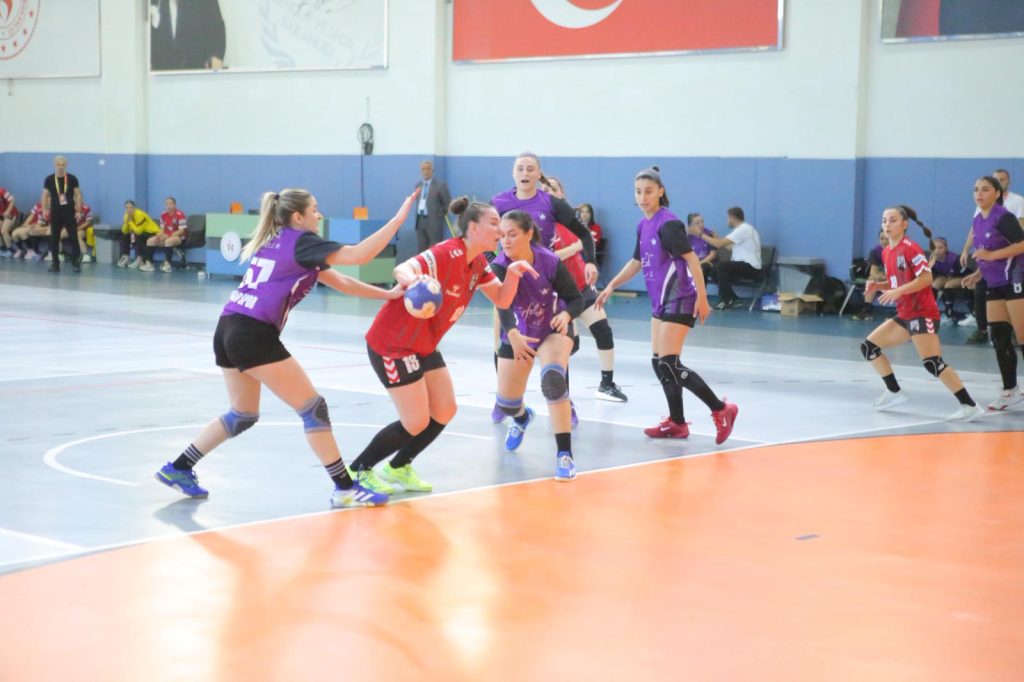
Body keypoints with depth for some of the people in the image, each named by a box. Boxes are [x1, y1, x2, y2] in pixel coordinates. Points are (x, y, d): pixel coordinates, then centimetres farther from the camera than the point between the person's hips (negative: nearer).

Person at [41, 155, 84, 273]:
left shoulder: (72, 179, 0)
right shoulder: (49, 179, 4)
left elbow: (78, 195, 1)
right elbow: (45, 195, 6)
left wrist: (78, 211, -5)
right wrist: (44, 209, -7)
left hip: (69, 212, -2)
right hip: (55, 212, 2)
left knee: (73, 237, -5)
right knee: (54, 238, 4)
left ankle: (76, 263, -3)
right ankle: (55, 263, 11)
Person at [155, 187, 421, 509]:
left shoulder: (277, 241, 22)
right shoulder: (301, 241, -4)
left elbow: (340, 282, 22)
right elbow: (359, 255, -15)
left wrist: (388, 294, 19)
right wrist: (400, 217, -10)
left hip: (229, 329, 9)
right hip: (254, 335, -9)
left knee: (243, 415, 24)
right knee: (313, 408, -3)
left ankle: (178, 468, 26)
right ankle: (345, 489, 0)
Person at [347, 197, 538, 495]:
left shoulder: (477, 263, 3)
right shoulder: (447, 254, -24)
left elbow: (502, 300, 4)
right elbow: (402, 270, -39)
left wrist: (512, 272, -16)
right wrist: (412, 280, -63)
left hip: (424, 346, 9)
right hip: (392, 344, -9)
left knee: (444, 413, 7)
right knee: (416, 423, -9)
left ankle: (398, 469, 26)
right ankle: (357, 472, 8)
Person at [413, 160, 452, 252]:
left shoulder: (440, 184, -5)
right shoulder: (418, 185, 14)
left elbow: (448, 202, -5)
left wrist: (440, 215, -5)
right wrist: (417, 216, 10)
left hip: (434, 221, -6)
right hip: (420, 220, 6)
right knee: (421, 249, 8)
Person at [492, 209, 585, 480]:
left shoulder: (550, 262, -27)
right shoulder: (499, 267, -26)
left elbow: (576, 298, -17)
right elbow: (503, 305, -42)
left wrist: (566, 315, -41)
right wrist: (513, 335, -61)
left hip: (553, 329, -2)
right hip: (517, 336, 2)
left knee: (553, 378, -31)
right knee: (506, 403, 8)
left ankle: (564, 454, -24)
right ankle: (522, 417, 50)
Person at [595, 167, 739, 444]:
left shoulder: (668, 223, -15)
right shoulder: (643, 226, 11)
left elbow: (691, 258, -18)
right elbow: (637, 262, 24)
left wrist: (702, 297, -21)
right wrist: (611, 286, 22)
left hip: (679, 300, -9)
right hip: (661, 301, 9)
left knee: (668, 364, -13)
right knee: (659, 362, 10)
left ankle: (721, 410, -8)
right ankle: (677, 423, 18)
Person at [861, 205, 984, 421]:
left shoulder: (910, 248, -12)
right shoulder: (886, 253, 12)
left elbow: (926, 278, -20)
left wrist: (898, 291, -25)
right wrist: (878, 285, 3)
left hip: (922, 313, -9)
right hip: (904, 315, 9)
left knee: (932, 362, -22)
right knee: (868, 347, 9)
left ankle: (969, 406, -22)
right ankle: (894, 393, 19)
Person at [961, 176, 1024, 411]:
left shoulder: (1003, 217, -12)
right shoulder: (978, 220, 12)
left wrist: (990, 255, -24)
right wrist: (979, 273, 11)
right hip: (996, 285, 8)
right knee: (999, 339, 6)